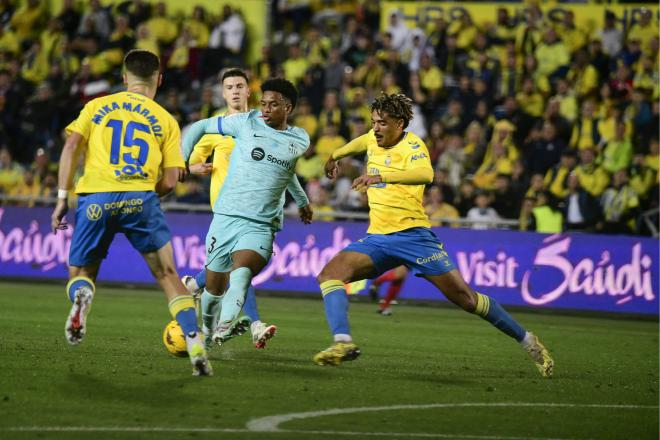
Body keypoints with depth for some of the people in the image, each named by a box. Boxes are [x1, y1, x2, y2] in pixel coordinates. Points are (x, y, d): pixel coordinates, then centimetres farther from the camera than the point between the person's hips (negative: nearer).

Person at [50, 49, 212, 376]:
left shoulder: (97, 107, 17)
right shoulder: (166, 121, 15)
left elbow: (71, 146, 4)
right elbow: (170, 181, 8)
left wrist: (62, 198, 4)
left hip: (95, 199, 1)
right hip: (140, 200, -1)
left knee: (80, 274, 16)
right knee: (167, 275, 11)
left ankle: (81, 295, -21)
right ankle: (196, 347, 0)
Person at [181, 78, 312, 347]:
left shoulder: (300, 141, 9)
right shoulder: (246, 123, 1)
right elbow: (199, 127, 12)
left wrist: (302, 201, 46)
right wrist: (181, 159, -1)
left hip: (261, 226, 0)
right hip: (226, 218, 0)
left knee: (241, 272, -29)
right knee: (214, 287, 5)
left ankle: (224, 327, -48)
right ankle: (205, 332, 31)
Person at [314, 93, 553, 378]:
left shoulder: (412, 146, -11)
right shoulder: (373, 140, 10)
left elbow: (425, 174, -35)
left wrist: (379, 176, -46)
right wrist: (334, 157, 50)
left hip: (413, 234, -6)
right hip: (377, 237, 6)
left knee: (463, 297, -6)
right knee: (330, 273, -17)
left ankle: (527, 341, 8)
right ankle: (343, 343, -28)